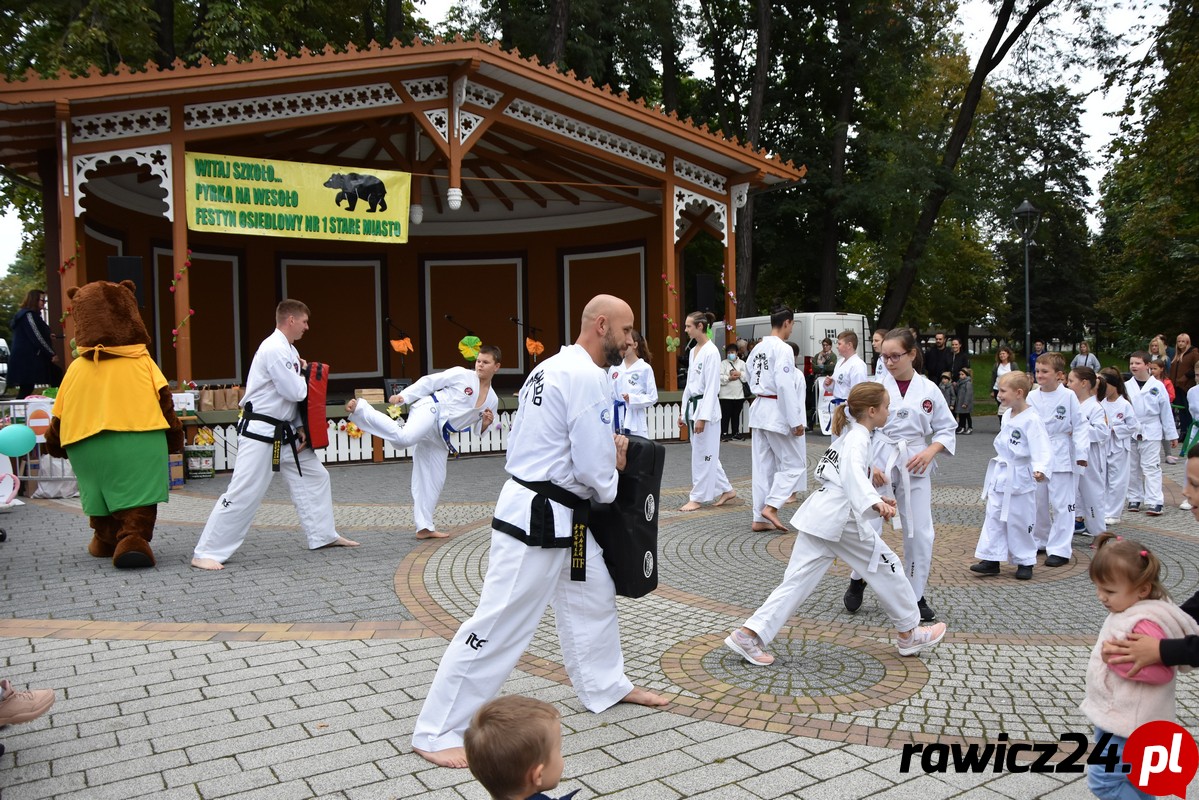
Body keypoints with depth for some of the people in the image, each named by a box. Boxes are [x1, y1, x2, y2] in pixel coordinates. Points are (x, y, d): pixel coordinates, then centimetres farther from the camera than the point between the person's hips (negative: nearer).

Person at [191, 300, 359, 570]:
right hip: (259, 433, -10)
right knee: (243, 493, -10)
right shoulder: (274, 349, -19)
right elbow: (295, 392, -22)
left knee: (315, 476, 15)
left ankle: (324, 535, 27)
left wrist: (300, 429, 6)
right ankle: (205, 553, -2)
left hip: (284, 432, 10)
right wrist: (303, 374, -1)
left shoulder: (289, 350, 12)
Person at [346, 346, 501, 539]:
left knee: (434, 480, 9)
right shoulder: (462, 374, -2)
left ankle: (424, 527, 19)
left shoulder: (492, 400, 14)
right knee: (404, 437, -39)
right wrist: (402, 396, -9)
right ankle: (359, 408, -29)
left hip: (439, 436, 6)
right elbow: (429, 381, 0)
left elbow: (478, 431, 21)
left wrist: (486, 424, -3)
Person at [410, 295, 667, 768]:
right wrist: (609, 489, 2)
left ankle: (605, 686, 43)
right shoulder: (586, 377, -19)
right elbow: (595, 468, -20)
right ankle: (436, 732, 5)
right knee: (500, 623, -5)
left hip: (559, 515, 11)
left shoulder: (555, 367, 12)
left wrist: (606, 446, 6)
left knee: (594, 597, 24)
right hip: (539, 519, -11)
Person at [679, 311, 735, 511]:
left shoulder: (711, 352, -14)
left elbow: (712, 387, -18)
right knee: (706, 454, 14)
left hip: (706, 408, -9)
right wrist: (684, 413, 17)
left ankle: (697, 498, 8)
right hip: (693, 407, 9)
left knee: (702, 455, 0)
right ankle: (726, 490, 25)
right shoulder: (694, 351, 12)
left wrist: (702, 417, -20)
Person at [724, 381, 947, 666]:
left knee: (798, 581, 3)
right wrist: (875, 503, -41)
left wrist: (876, 501, 30)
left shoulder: (848, 436, 24)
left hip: (818, 516, 9)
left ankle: (749, 635, -6)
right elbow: (853, 474, -27)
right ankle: (910, 635, 23)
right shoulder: (858, 439, -7)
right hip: (840, 519, -9)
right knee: (887, 566, 8)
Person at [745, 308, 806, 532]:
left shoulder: (758, 348, 10)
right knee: (794, 463, 3)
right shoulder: (783, 349, -15)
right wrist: (796, 421, -18)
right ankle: (771, 506, -7)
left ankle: (760, 519, 12)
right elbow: (785, 386, -21)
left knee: (763, 466, 10)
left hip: (759, 409, 8)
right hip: (777, 412, -8)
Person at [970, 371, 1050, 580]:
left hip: (1019, 479, -8)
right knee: (994, 518, 9)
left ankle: (1025, 562, 19)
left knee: (1019, 522, 3)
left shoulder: (1032, 420, -19)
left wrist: (1040, 469, -41)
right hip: (1000, 477, 8)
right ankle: (991, 559, 16)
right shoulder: (1006, 415, 7)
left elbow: (1042, 449, -25)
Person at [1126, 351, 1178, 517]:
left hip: (1151, 433, -2)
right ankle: (1134, 499, 21)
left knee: (1151, 467, -4)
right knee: (1133, 467, 10)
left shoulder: (1157, 386, -2)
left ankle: (1154, 502, -4)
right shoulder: (1126, 386, 1)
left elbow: (1166, 411, 2)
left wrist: (1172, 434, 5)